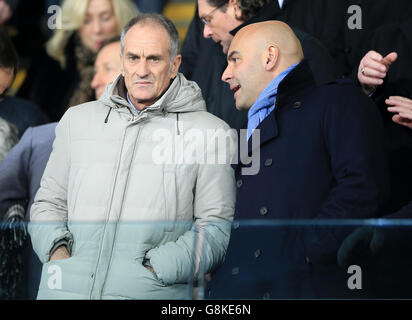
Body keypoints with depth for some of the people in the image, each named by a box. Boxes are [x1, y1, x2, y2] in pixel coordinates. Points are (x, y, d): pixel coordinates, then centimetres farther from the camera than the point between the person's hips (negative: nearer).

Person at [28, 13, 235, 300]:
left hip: (149, 292, -2)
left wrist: (153, 268, -10)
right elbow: (48, 203, 20)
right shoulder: (78, 120, 18)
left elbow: (217, 228, 1)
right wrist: (57, 250, 0)